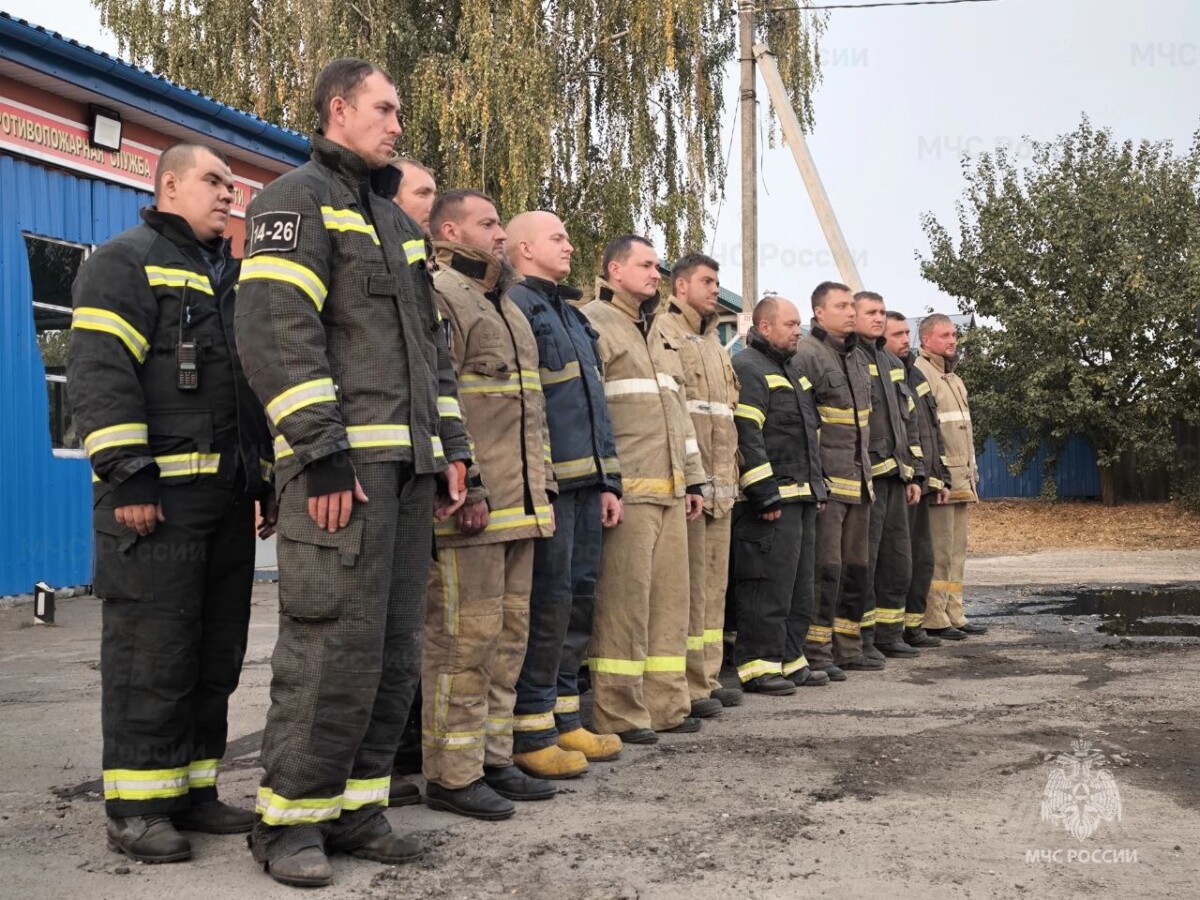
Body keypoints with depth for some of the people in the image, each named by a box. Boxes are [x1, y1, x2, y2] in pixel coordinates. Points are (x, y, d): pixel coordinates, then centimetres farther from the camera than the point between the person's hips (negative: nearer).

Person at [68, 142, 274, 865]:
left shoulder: (234, 278, 23)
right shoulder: (127, 261, -1)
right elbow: (100, 374, -12)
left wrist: (270, 480, 18)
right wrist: (126, 475, -20)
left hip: (229, 496, 8)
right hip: (159, 493, -8)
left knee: (217, 652, 9)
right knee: (152, 653, -6)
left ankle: (194, 789, 19)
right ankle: (136, 806, 3)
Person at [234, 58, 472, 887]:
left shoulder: (396, 220, 25)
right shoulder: (300, 199, -1)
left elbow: (431, 344, 25)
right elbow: (274, 330, -13)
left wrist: (452, 447, 15)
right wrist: (323, 454, -20)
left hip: (409, 466, 8)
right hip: (343, 462, -8)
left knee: (394, 652, 7)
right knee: (333, 647, -9)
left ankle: (355, 809, 17)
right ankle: (289, 820, 4)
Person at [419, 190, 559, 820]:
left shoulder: (506, 309, 23)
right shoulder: (439, 296, -7)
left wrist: (540, 482, 21)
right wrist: (465, 486, -21)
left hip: (519, 504, 10)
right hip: (472, 505, -10)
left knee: (509, 632, 13)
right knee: (464, 635, -6)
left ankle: (494, 758, 23)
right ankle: (451, 776, 3)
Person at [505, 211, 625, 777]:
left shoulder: (572, 314, 23)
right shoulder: (514, 307, -7)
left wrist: (608, 481, 17)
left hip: (585, 482, 9)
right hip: (547, 481, -9)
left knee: (579, 597, 11)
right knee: (548, 600, -7)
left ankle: (564, 718, 21)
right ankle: (531, 733, 2)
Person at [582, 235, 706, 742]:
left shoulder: (657, 334, 23)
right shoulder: (594, 325, -5)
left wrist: (693, 480, 21)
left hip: (670, 491, 9)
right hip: (627, 490, -9)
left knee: (670, 598, 10)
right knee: (623, 601, -6)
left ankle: (665, 704, 19)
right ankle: (619, 714, 2)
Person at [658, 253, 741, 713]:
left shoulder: (714, 343, 23)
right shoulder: (663, 332, -6)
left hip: (720, 484, 9)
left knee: (714, 584, 12)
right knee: (688, 584, -6)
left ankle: (708, 677, 19)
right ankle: (687, 686, 0)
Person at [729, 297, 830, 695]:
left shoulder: (791, 370, 22)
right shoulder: (747, 369, -10)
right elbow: (745, 436, -19)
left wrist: (818, 489, 22)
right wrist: (765, 495, -21)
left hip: (802, 498, 10)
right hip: (770, 501, -10)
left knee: (799, 584, 13)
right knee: (768, 583, -9)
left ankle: (789, 659, 22)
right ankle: (757, 665, -3)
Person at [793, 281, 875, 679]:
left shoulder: (856, 358, 18)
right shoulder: (806, 354, -10)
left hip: (858, 479, 9)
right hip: (825, 479, -9)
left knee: (855, 567, 12)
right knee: (825, 567, -7)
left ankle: (847, 647, 22)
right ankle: (816, 651, 0)